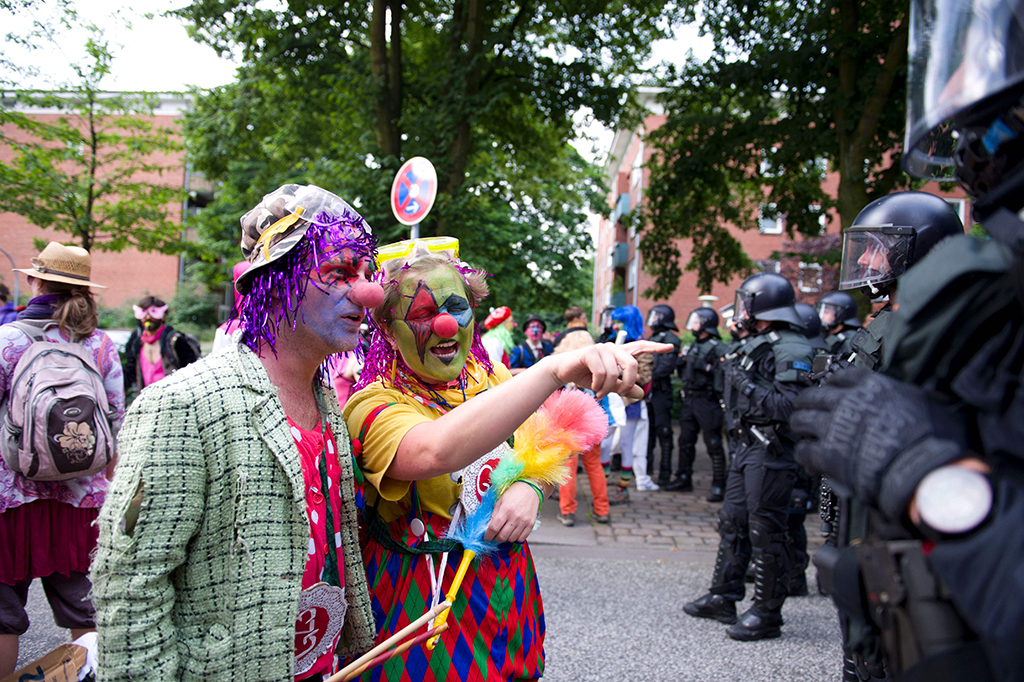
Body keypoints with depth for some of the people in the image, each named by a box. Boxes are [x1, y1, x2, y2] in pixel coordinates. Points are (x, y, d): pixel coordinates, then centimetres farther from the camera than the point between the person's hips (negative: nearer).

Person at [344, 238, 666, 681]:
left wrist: (530, 487, -15)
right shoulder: (374, 407, -19)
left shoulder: (491, 380, 2)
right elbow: (436, 451, -41)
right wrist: (553, 370, -51)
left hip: (508, 598, 6)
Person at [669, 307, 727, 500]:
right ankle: (684, 479, 26)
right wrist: (682, 363, 4)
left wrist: (707, 367, -23)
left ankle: (719, 486, 1)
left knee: (713, 444, -4)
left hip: (707, 402, -8)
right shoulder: (693, 346, 17)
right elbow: (683, 372, 23)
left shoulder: (718, 348, -9)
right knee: (685, 441, 14)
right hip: (689, 399, 8)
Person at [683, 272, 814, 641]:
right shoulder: (759, 343, 14)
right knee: (733, 521, 15)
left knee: (766, 533, -2)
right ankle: (723, 598, 27)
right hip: (749, 445, 10)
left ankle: (767, 613, 10)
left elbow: (789, 406, -25)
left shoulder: (791, 350, -16)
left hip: (772, 452, -10)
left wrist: (748, 385, -22)